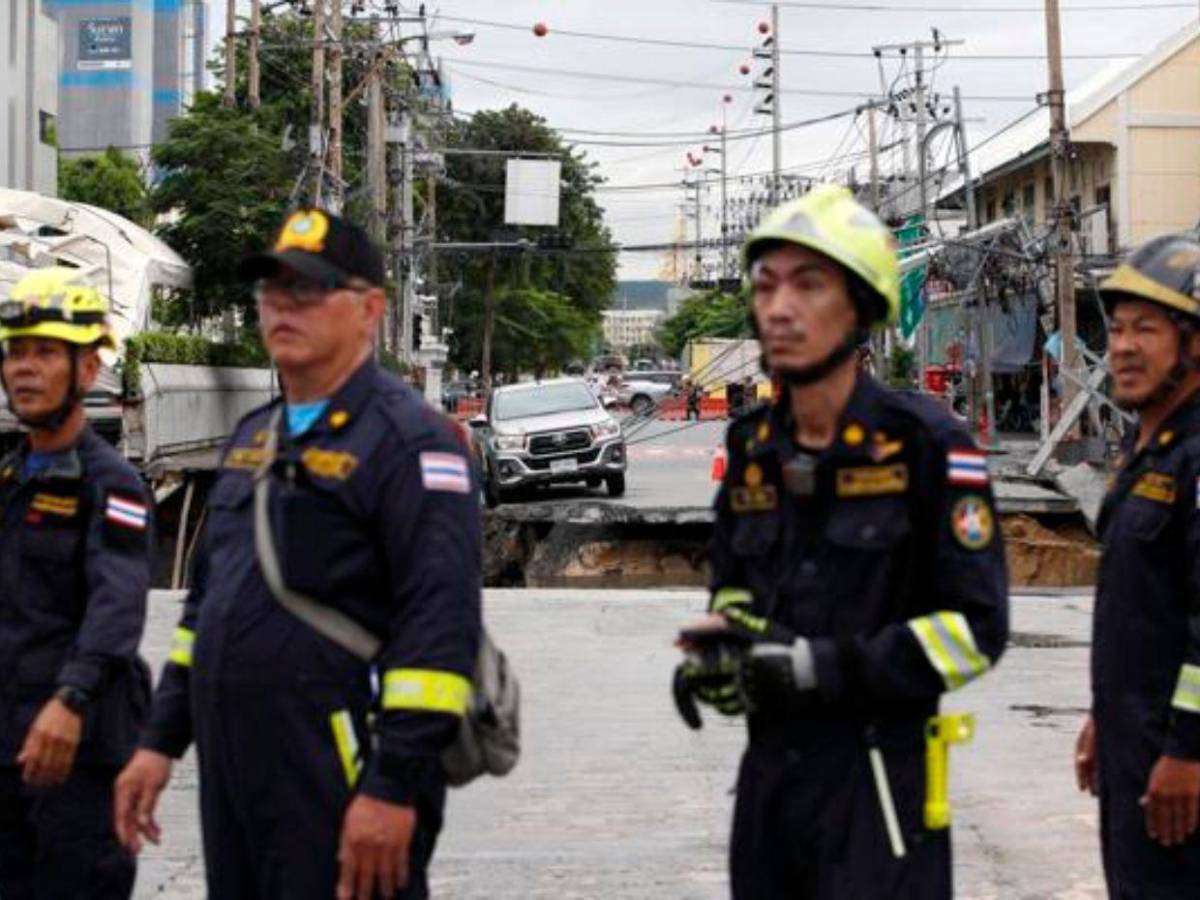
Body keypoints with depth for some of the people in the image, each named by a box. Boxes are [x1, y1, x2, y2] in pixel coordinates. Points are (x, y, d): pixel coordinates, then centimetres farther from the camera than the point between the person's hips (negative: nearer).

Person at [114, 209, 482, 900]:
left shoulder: (411, 440, -10)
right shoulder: (255, 437, 17)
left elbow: (440, 624, -19)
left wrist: (394, 789, -23)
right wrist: (162, 740, 18)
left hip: (343, 789, -8)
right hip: (232, 779, 8)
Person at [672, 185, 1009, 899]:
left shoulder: (923, 443, -11)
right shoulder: (755, 447, 7)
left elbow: (977, 626, -12)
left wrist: (824, 666, -20)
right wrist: (717, 652, -1)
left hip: (879, 773, -6)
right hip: (771, 766, 6)